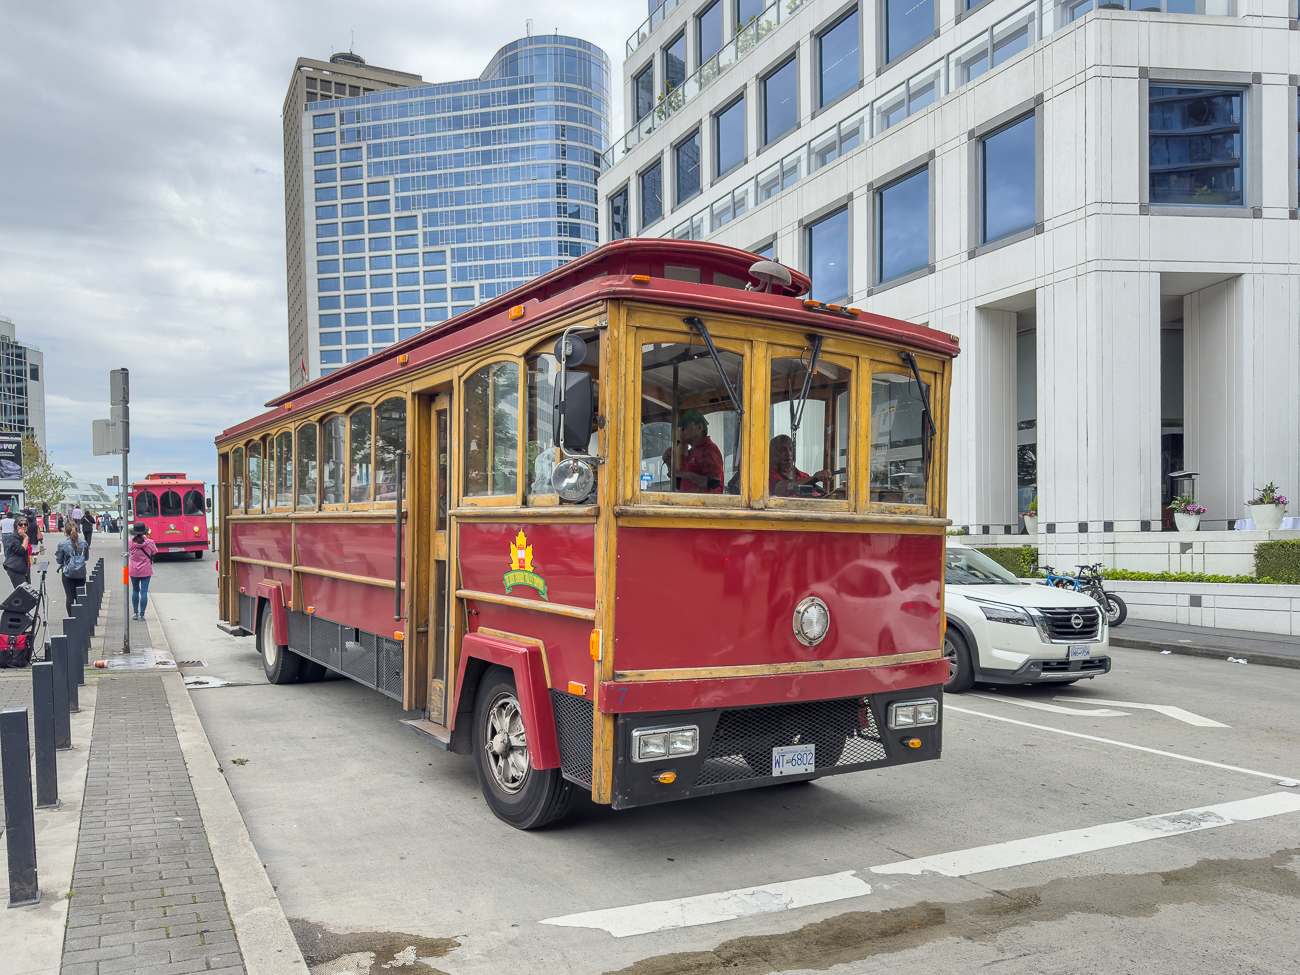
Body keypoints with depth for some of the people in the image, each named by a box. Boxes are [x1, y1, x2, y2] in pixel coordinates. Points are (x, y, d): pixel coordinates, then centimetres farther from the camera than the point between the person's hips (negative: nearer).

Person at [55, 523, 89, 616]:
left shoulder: (62, 544, -12)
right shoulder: (83, 543, -4)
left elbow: (59, 560, -3)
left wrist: (56, 553, 15)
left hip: (68, 574, -2)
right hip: (81, 573, 2)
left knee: (70, 597, 4)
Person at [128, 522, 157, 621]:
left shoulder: (130, 542, -10)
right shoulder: (149, 543, -12)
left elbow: (129, 551, 10)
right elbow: (155, 551, 6)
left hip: (133, 571, 2)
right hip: (146, 571, -2)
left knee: (135, 591, 17)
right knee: (144, 592, 1)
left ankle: (135, 613, 19)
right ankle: (142, 614, 0)